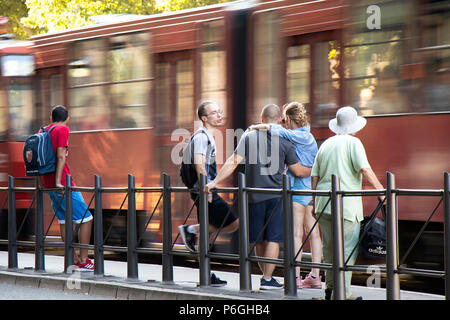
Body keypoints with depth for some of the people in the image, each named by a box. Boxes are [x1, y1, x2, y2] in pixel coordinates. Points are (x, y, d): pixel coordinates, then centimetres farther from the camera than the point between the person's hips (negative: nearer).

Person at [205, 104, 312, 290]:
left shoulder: (249, 137, 0)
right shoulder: (284, 141, -3)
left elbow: (233, 162, -8)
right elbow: (298, 171, 2)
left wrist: (215, 182, -8)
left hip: (254, 196, 2)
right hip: (276, 195, -2)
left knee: (259, 240, 13)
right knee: (273, 238, 1)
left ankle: (265, 276, 22)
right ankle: (267, 279, -2)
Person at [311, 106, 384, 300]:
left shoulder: (326, 144, 15)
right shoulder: (353, 143, -4)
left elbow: (314, 176, 15)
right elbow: (365, 170, -15)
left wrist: (315, 202, 22)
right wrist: (381, 190, -9)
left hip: (323, 202, 6)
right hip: (346, 204, -6)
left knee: (329, 248, 16)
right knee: (347, 249, -4)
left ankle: (330, 288, 21)